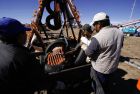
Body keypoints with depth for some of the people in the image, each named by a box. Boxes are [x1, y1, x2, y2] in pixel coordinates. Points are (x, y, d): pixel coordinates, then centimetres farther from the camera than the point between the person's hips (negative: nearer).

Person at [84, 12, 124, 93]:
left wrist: (84, 47, -1)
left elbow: (88, 53, -20)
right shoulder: (120, 32, -5)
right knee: (105, 85, 30)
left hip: (100, 69, -7)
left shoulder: (98, 38, -30)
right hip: (113, 67, 7)